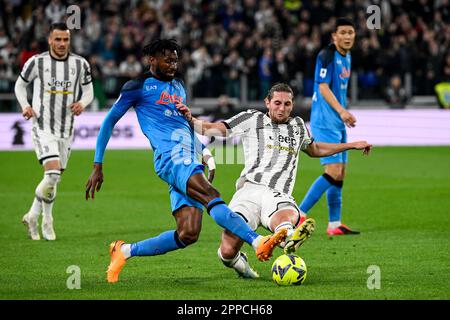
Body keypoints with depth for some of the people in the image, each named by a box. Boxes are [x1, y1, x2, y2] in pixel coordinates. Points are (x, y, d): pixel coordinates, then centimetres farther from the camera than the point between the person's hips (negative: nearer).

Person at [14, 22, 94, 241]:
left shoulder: (80, 64, 2)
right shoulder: (36, 62, -4)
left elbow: (88, 91, 12)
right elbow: (20, 85, 9)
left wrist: (82, 103, -10)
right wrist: (25, 106, -8)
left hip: (66, 130, 4)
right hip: (42, 127, -4)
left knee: (53, 179, 10)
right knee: (53, 173, -21)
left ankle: (33, 216, 29)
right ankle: (47, 221, -4)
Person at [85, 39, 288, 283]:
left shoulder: (178, 87, 27)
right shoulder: (138, 86, 6)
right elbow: (109, 122, 10)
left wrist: (205, 153, 28)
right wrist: (97, 167, 6)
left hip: (190, 162, 7)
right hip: (170, 158, -7)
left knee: (188, 234, -8)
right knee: (210, 195, -31)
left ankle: (125, 252, 5)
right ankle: (258, 242, -48)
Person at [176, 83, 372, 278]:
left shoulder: (297, 125, 29)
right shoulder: (252, 119, 15)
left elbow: (314, 150, 49)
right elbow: (211, 129, 11)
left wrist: (352, 145, 51)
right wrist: (189, 119, -9)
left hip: (280, 196, 2)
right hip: (250, 189, -2)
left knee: (288, 215, -40)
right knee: (227, 252, -19)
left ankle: (288, 240, -72)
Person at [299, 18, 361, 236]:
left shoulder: (346, 57, 14)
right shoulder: (326, 55, -14)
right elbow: (323, 87, -21)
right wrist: (341, 111, -32)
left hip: (337, 123, 9)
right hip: (325, 122, -9)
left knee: (340, 174, 9)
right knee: (333, 172, -16)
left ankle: (334, 224, 15)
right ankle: (299, 214, -11)